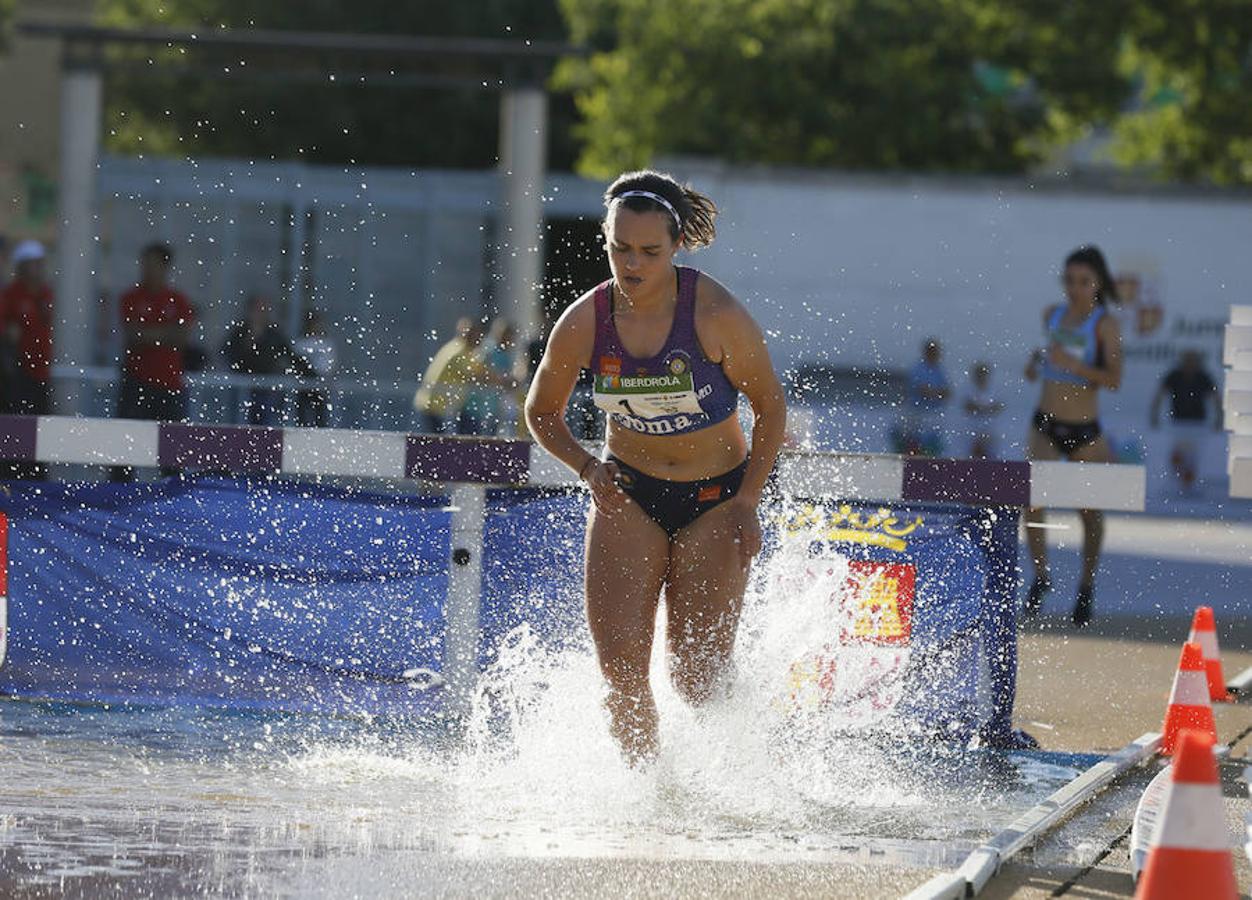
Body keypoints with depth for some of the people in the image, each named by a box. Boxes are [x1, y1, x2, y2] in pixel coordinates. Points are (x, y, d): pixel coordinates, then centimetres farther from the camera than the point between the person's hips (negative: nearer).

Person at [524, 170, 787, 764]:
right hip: (627, 494, 2)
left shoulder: (716, 315, -18)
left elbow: (770, 406, -6)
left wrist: (747, 502, -11)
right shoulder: (584, 323, -11)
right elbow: (541, 412, 6)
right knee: (620, 665, -11)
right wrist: (586, 466, -12)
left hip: (714, 498, -2)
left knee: (697, 673, -5)